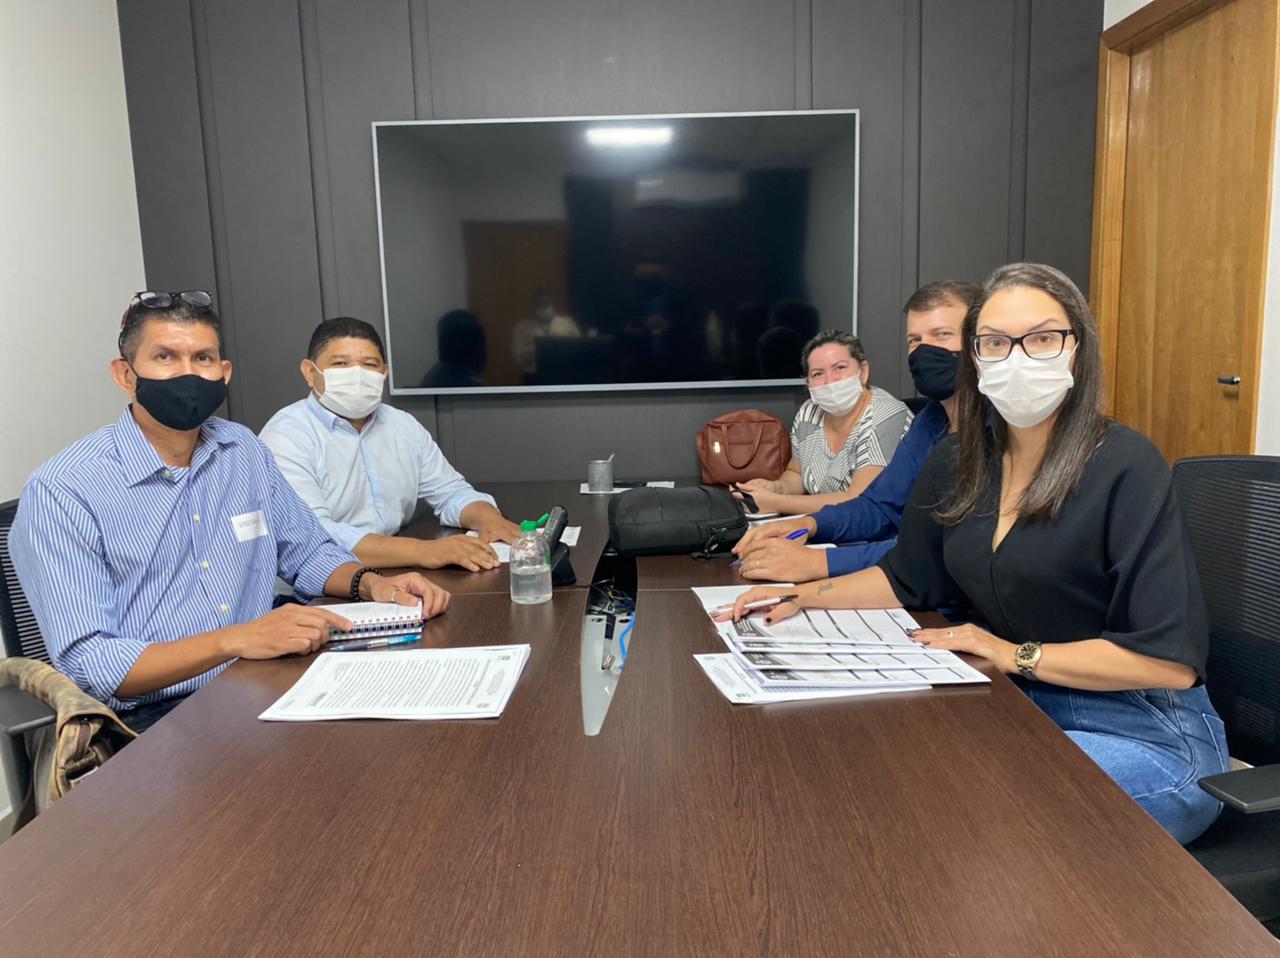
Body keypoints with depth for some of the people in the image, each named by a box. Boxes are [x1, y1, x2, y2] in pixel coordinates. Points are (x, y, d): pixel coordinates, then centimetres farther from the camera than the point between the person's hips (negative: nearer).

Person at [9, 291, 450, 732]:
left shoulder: (244, 451, 8)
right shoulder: (61, 492, -10)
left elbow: (306, 550, 18)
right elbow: (87, 664, -15)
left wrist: (371, 582, -4)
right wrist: (236, 640, -28)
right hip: (149, 723, -5)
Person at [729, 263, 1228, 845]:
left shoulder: (1125, 468, -17)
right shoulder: (958, 464, 1)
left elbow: (1170, 658, -19)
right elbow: (907, 579, 15)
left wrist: (1013, 655, -19)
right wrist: (803, 597, 3)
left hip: (1146, 737, -5)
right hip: (1024, 710, 6)